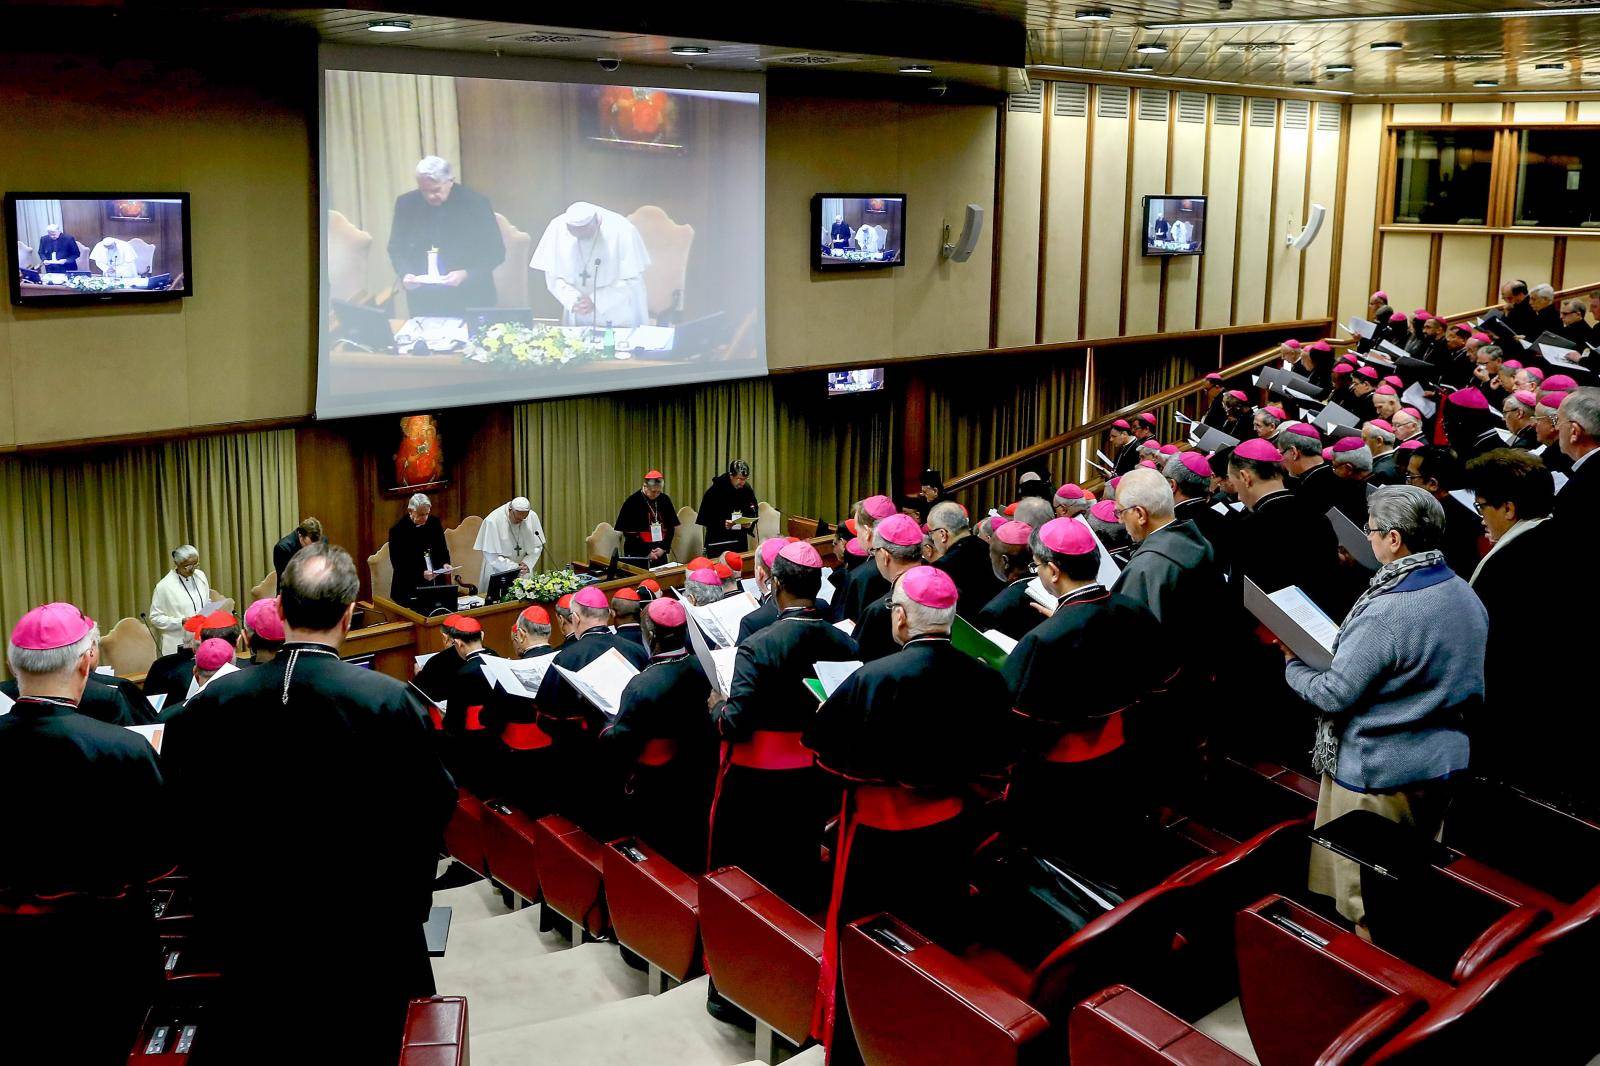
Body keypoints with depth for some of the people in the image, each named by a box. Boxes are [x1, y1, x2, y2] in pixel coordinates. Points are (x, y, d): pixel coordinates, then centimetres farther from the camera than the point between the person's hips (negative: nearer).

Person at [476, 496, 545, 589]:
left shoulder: (532, 517, -7)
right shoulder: (492, 521, -18)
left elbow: (538, 547, 2)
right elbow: (491, 555, -16)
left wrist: (527, 563, -14)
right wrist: (514, 567, -22)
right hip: (499, 572, -3)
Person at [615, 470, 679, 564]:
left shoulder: (665, 500, 4)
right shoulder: (632, 502, -8)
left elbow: (671, 527, 10)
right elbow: (628, 532, -8)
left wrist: (664, 547, -3)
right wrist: (646, 552, -11)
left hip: (660, 553, 4)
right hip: (637, 555, -4)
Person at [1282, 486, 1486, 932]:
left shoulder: (1385, 614, -27)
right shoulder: (1465, 594, 0)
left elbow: (1333, 695, -21)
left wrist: (1293, 665, -2)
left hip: (1378, 773, -9)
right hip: (1446, 761, 9)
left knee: (1363, 903, 8)